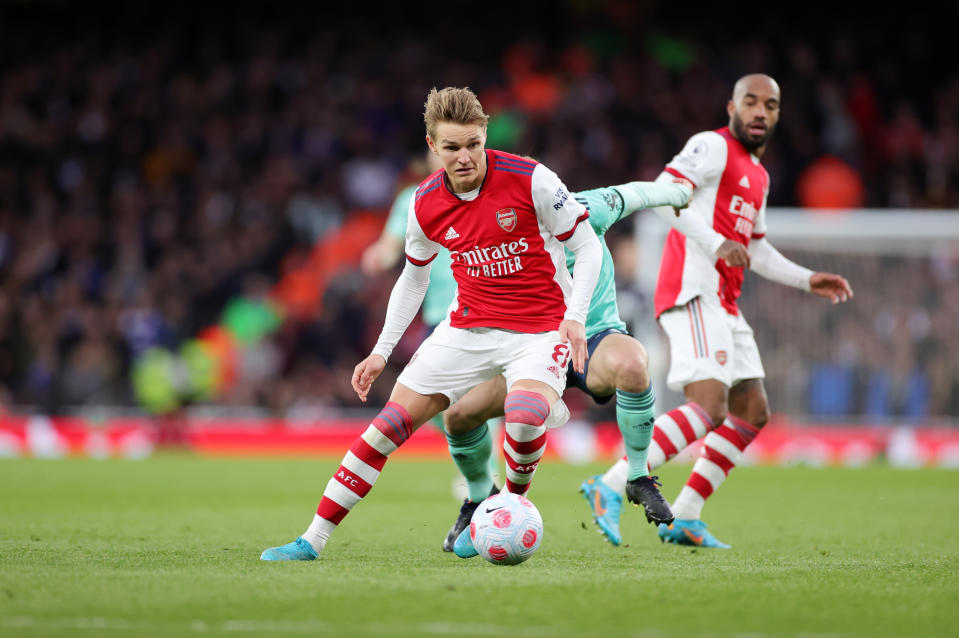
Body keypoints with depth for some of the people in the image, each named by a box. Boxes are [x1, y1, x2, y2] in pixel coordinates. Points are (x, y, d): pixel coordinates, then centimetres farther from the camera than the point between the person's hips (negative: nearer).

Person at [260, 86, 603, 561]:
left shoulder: (530, 180, -16)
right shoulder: (426, 203, -3)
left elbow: (586, 246, -7)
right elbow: (413, 277, 15)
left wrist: (574, 317, -18)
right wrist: (382, 350, 11)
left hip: (540, 329, -4)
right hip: (469, 325, 4)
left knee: (525, 416, -34)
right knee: (393, 420, -5)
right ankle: (314, 539, 1)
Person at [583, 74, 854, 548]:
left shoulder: (758, 176, 25)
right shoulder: (712, 147, -4)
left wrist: (807, 280, 26)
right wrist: (714, 243, -25)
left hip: (723, 304, 10)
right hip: (693, 290, -10)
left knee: (753, 412, 9)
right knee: (709, 407, -23)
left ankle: (683, 518, 9)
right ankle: (612, 486, -23)